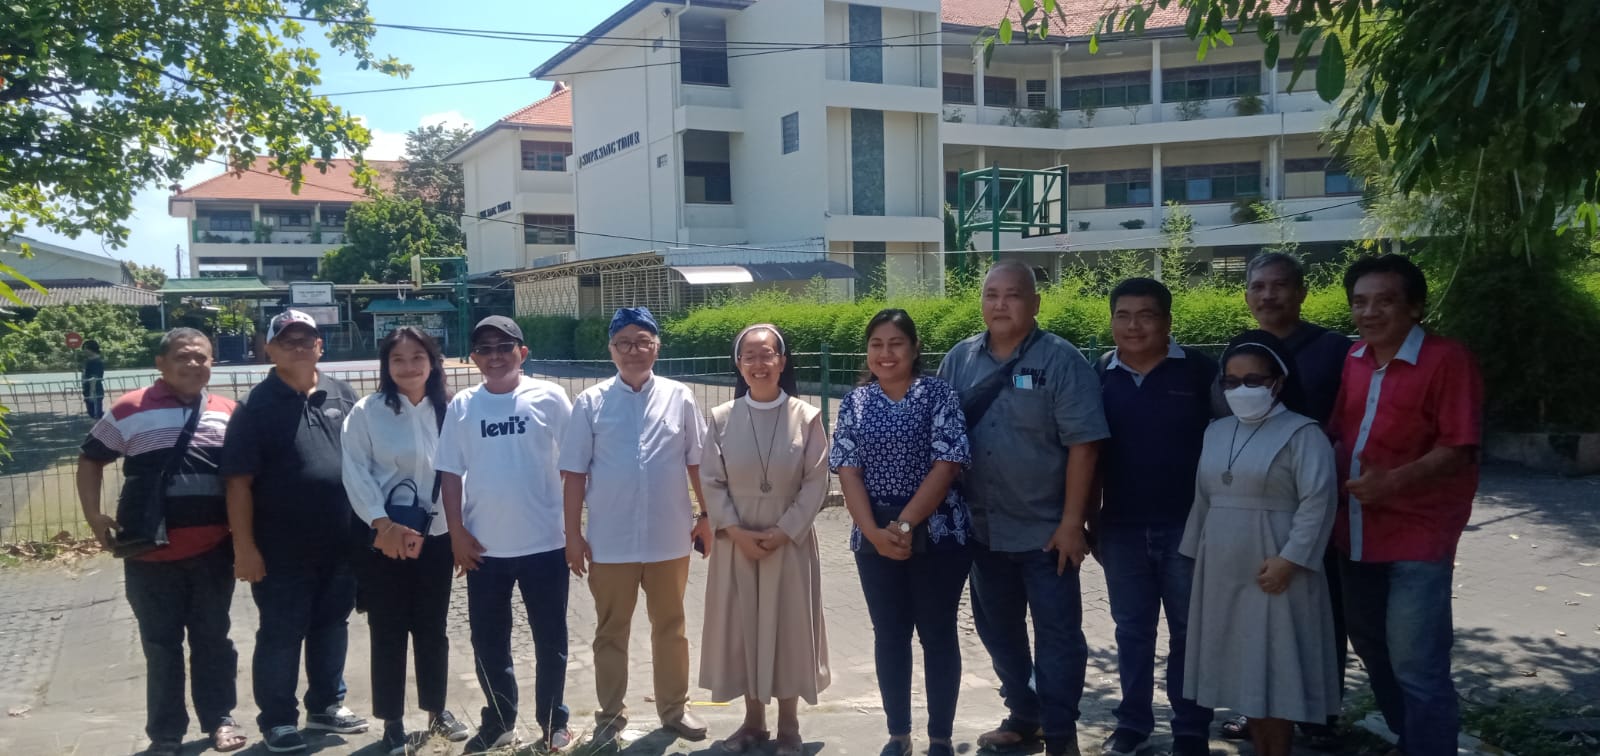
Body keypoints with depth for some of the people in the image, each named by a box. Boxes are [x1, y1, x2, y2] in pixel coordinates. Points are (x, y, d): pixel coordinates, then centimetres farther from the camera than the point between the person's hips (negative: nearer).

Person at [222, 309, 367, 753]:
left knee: (332, 626, 16)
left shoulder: (342, 395, 5)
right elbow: (238, 482, -11)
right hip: (282, 549, -4)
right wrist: (244, 546, -15)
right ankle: (277, 720, 21)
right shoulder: (257, 406, -8)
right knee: (281, 635, 6)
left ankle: (326, 704, 32)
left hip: (340, 543, 5)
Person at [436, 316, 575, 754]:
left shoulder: (549, 398, -4)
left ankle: (553, 721, 25)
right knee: (488, 639, 12)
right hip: (484, 547, 2)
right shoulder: (463, 406, 2)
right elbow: (451, 473, 4)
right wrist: (457, 533, -1)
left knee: (550, 638, 10)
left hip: (545, 542, -2)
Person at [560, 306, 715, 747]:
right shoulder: (591, 403, -3)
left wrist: (707, 516, 2)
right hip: (610, 541, -1)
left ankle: (674, 708, 30)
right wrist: (573, 534, -3)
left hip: (669, 539, 1)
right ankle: (610, 714, 26)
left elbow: (697, 462, 5)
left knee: (670, 627, 15)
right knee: (611, 631, 12)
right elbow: (575, 474, -1)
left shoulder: (679, 397, 0)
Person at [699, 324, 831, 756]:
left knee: (789, 625, 5)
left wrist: (783, 531, -12)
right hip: (736, 541, 2)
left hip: (790, 540, -1)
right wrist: (736, 531, -11)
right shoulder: (722, 418, -2)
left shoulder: (806, 416, -6)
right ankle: (753, 720, 23)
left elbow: (816, 482, -6)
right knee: (742, 625, 7)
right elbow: (711, 482, 0)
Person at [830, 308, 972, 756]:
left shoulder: (939, 394, -4)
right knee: (889, 635, 11)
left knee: (937, 634, 6)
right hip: (874, 540, 3)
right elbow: (848, 471, -1)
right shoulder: (854, 403, 5)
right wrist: (875, 532, -13)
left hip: (937, 534, -3)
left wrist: (904, 525, -17)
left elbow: (946, 465, -11)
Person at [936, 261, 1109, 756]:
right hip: (983, 529, 5)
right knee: (998, 630, 17)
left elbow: (1083, 444, -14)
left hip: (1045, 529, -5)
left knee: (1057, 635, 3)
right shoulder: (959, 360, 4)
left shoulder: (1061, 360, -10)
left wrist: (1072, 523, -16)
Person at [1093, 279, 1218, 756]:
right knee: (1131, 630, 13)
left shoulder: (1198, 370, -6)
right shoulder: (1100, 375, 2)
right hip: (1121, 527, 3)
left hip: (1187, 524, -2)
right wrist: (1085, 518, 6)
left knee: (1189, 631, 9)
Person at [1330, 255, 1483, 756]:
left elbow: (1459, 448, -17)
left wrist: (1393, 480, -29)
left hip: (1417, 535, -7)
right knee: (1373, 651, 20)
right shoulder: (1354, 359, 7)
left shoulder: (1447, 360, -13)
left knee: (1415, 666, -6)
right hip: (1358, 532, 8)